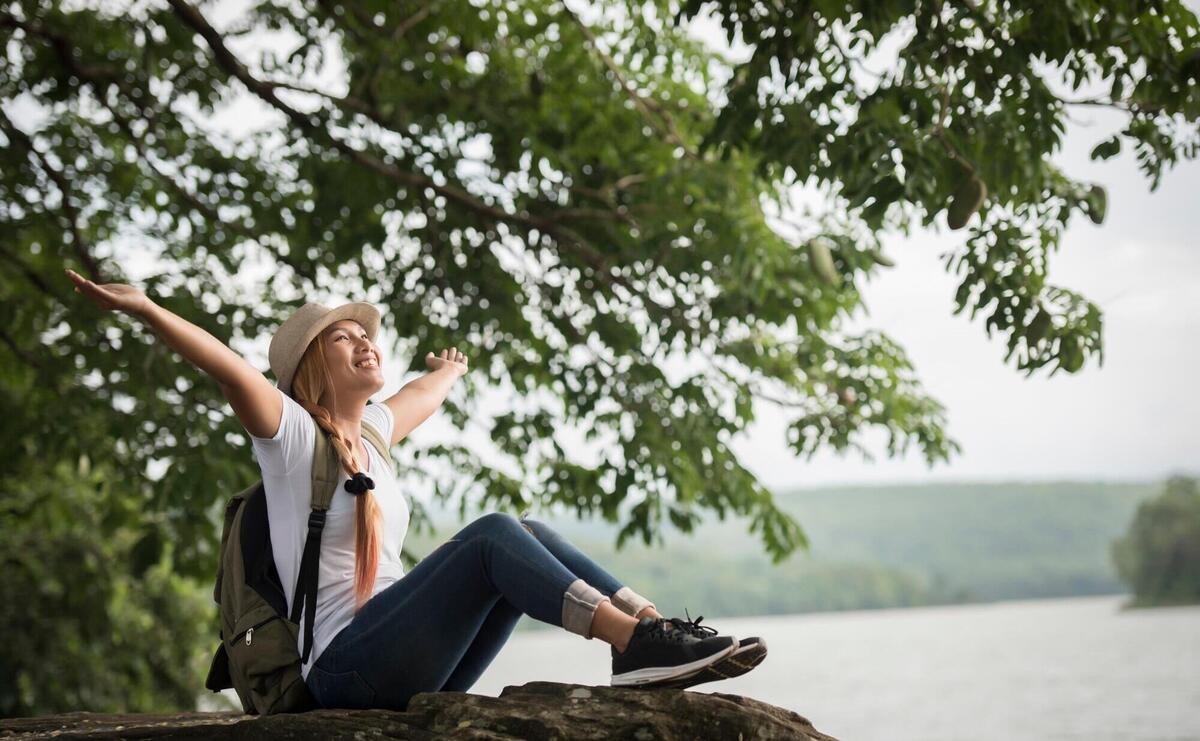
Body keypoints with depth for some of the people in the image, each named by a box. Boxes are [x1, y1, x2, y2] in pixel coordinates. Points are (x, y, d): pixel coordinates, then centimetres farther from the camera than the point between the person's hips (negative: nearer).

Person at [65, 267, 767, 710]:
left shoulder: (366, 431, 20)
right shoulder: (291, 434, 0)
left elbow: (417, 399, 42)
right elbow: (228, 367, -17)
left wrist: (448, 374, 61)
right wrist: (145, 309, -28)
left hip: (412, 667, 8)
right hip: (347, 667, -7)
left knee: (527, 535, -9)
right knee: (493, 534, -23)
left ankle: (650, 633, -24)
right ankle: (638, 641, -33)